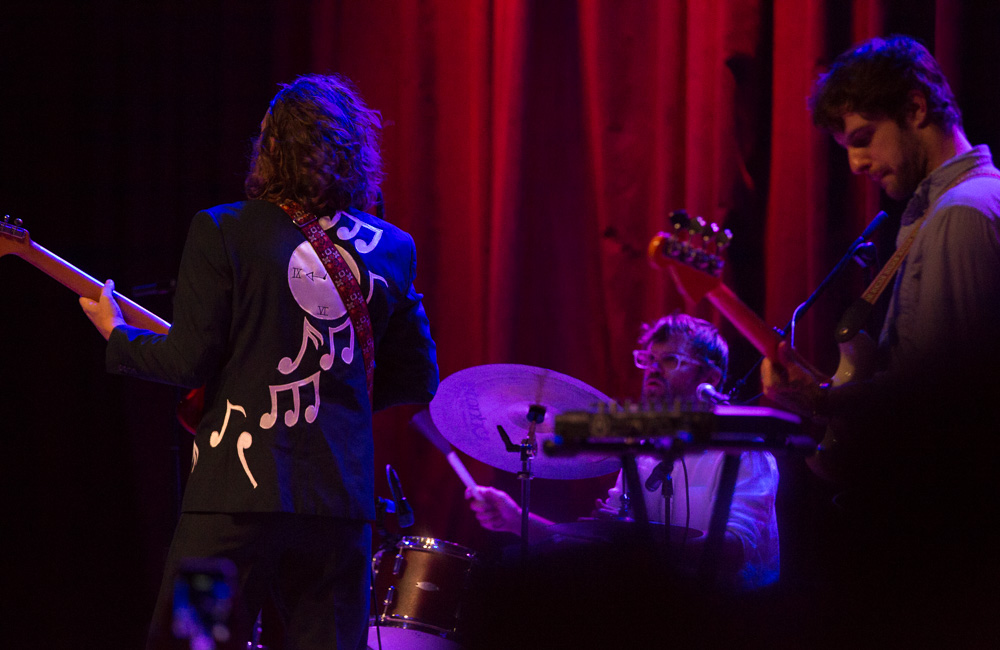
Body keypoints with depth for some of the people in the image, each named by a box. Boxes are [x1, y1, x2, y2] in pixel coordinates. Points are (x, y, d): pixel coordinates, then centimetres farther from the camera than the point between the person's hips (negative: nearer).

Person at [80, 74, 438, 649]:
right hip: (342, 502, 4)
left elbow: (190, 361, -5)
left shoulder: (221, 232, -4)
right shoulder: (390, 249, 8)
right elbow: (417, 378, 14)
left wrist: (116, 334, 13)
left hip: (236, 494, -4)